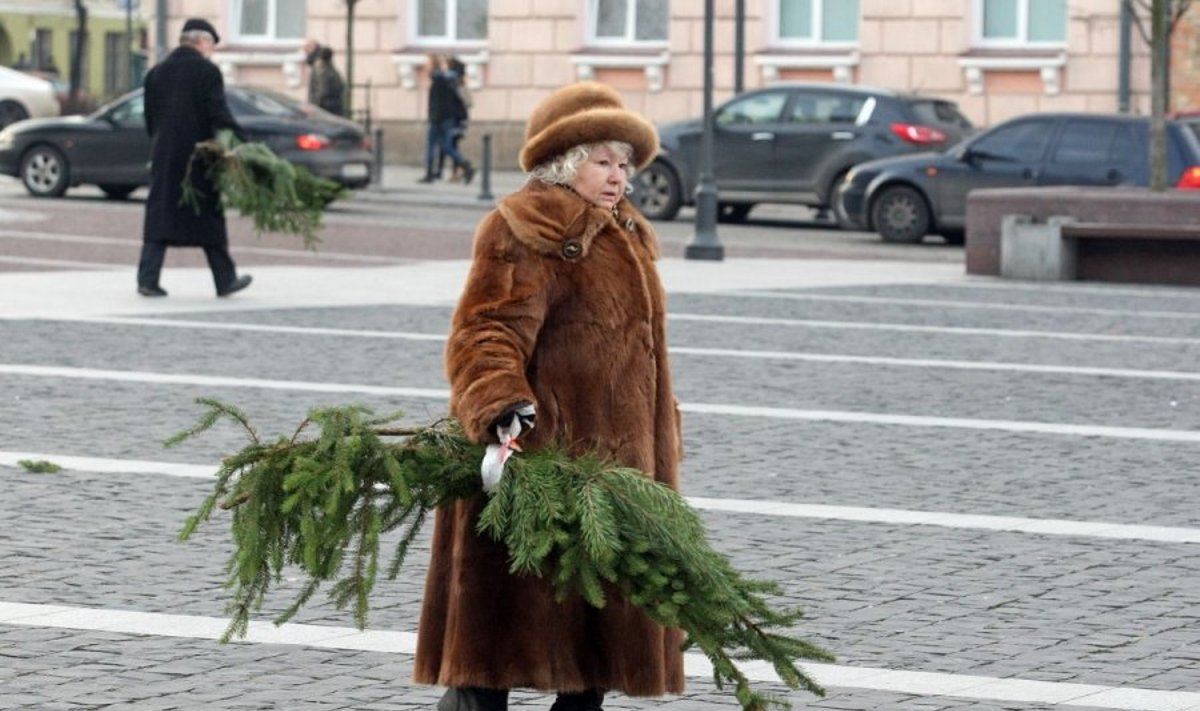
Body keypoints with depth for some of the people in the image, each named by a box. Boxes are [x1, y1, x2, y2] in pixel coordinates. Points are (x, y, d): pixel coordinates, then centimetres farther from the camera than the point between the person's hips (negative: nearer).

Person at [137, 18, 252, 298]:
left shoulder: (156, 73, 9)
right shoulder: (207, 71, -7)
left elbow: (150, 120, 12)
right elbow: (220, 116, -14)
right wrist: (244, 142, -13)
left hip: (164, 157, 4)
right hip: (198, 156, -4)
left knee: (159, 217, 4)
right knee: (208, 218, 6)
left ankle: (148, 278, -7)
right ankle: (225, 280, 14)